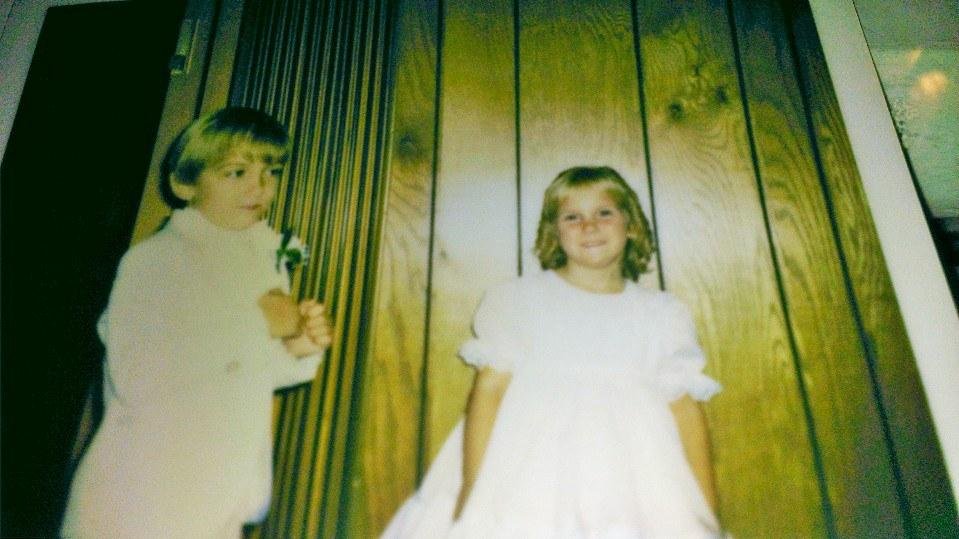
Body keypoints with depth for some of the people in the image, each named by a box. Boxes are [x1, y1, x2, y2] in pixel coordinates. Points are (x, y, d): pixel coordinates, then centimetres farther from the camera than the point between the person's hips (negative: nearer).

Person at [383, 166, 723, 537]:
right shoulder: (517, 300, 5)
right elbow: (489, 388, -3)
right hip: (530, 475, -1)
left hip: (630, 477, 2)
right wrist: (471, 490, -11)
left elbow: (685, 407, 8)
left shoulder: (662, 314, 12)